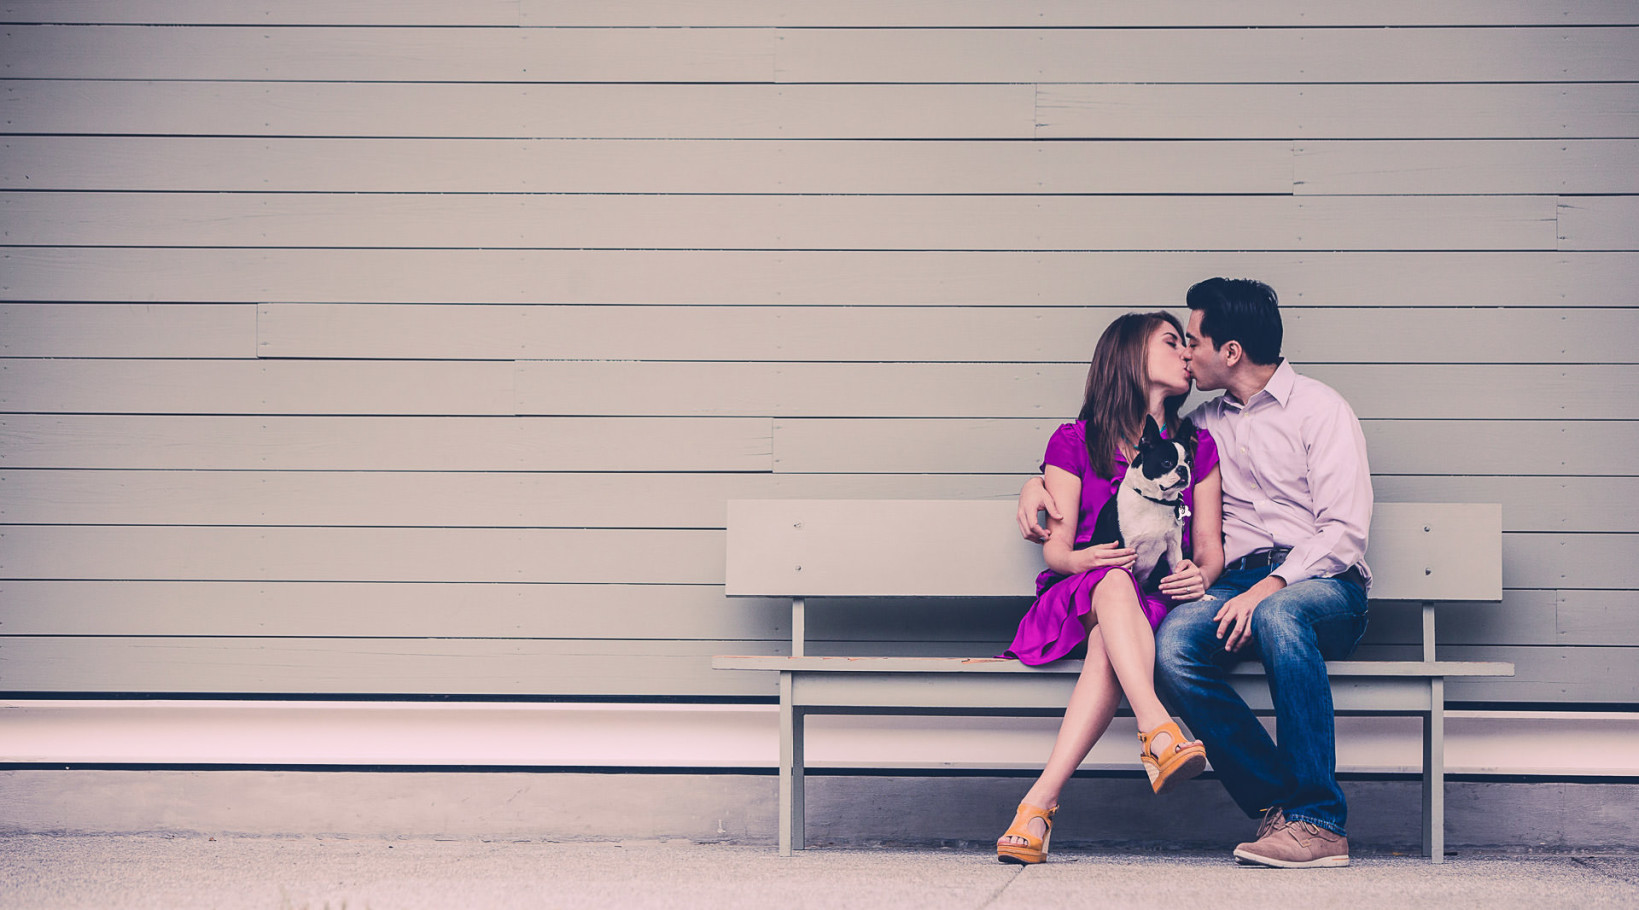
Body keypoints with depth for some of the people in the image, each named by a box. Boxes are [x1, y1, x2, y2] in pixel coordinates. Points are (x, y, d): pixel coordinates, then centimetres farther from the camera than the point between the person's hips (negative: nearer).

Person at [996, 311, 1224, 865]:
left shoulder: (1197, 448, 18)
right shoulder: (1075, 443, 9)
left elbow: (1210, 547, 13)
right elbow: (1056, 549, 3)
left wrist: (1201, 575, -12)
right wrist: (1088, 560, -22)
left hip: (1159, 602, 1)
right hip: (1078, 598, -1)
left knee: (1109, 645, -37)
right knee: (1116, 585, -39)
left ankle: (1040, 800, -49)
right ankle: (1159, 733, -58)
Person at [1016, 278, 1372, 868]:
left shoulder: (1319, 408, 5)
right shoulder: (1206, 424, 24)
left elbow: (1345, 528, -7)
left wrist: (1270, 587, -21)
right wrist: (1043, 481, 18)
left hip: (1323, 583, -4)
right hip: (1242, 583, 5)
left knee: (1278, 615, -41)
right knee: (1173, 643, -30)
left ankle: (1318, 820, -36)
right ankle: (1278, 803, -25)